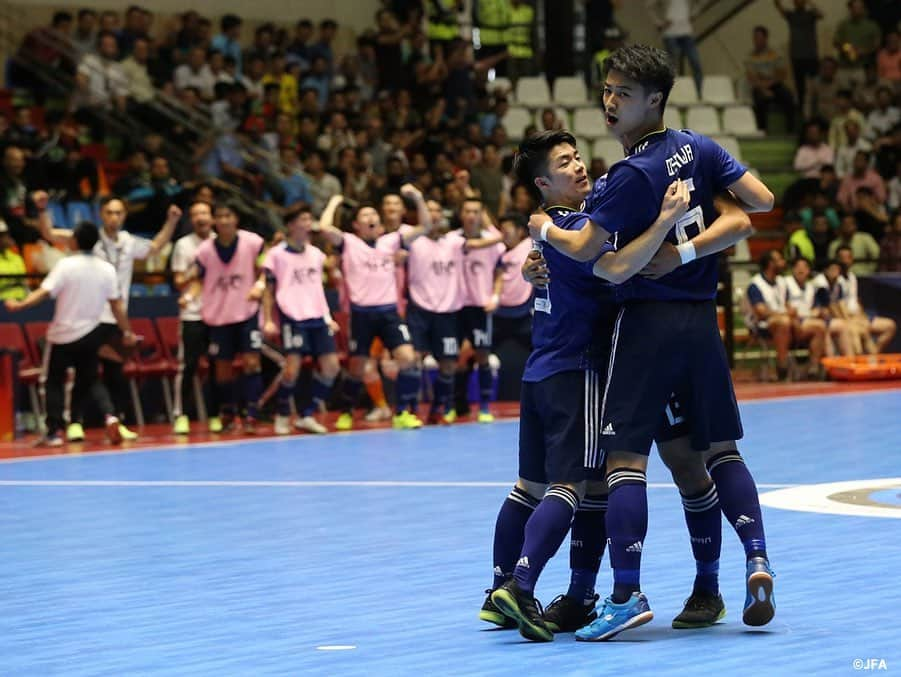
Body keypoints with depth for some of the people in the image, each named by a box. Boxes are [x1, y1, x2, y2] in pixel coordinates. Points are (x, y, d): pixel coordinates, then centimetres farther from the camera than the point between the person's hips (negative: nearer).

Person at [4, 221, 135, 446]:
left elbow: (44, 292, -20)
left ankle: (54, 432, 5)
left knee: (54, 382, 10)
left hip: (62, 335, -3)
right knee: (89, 380, 17)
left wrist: (19, 305, -17)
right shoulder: (107, 269, -2)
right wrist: (126, 332, 11)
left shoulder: (66, 265, -13)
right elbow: (117, 305, 1)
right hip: (89, 335, 3)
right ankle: (109, 415, -7)